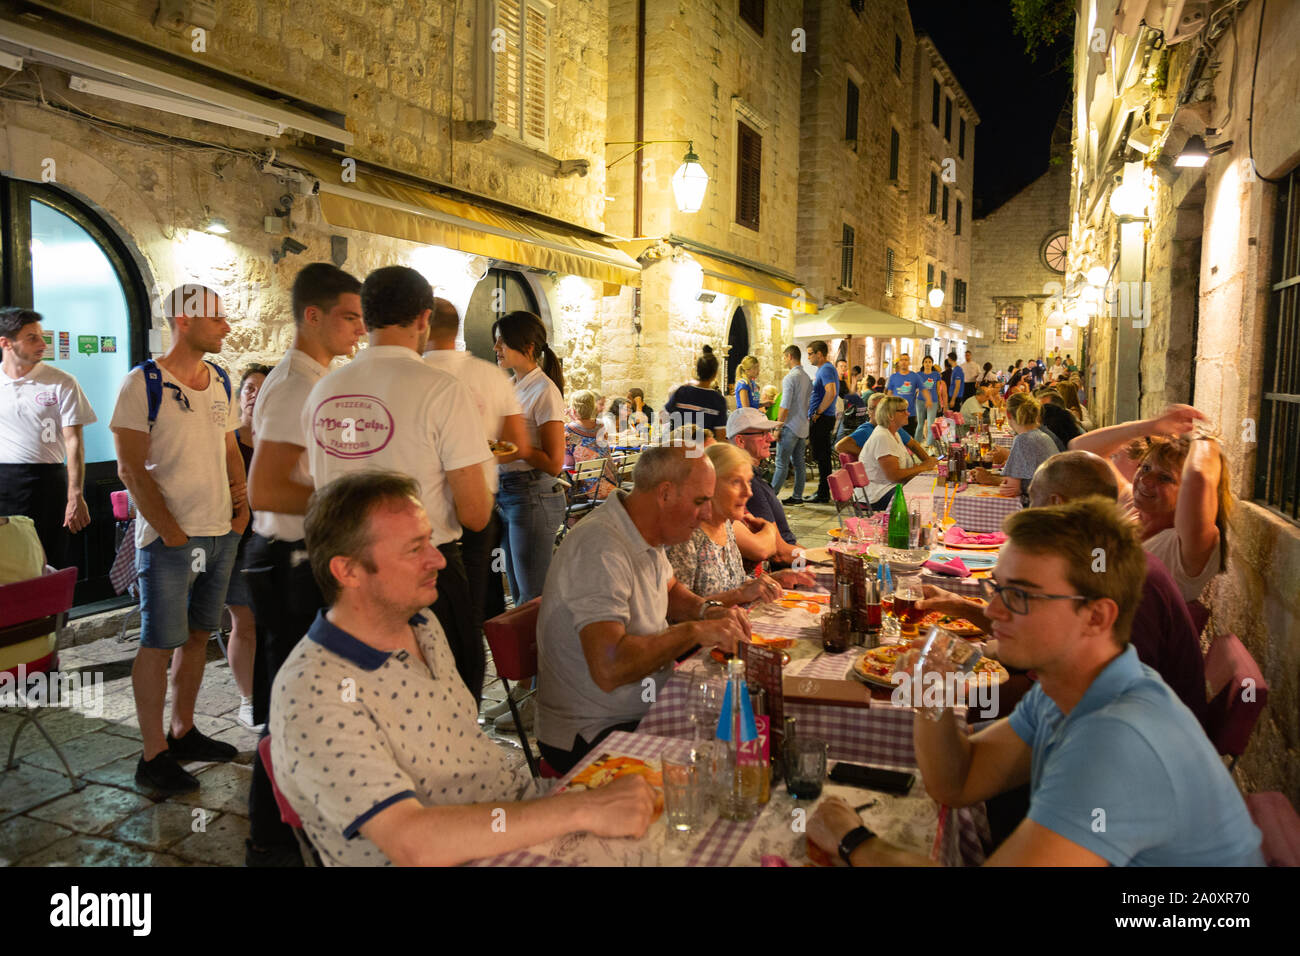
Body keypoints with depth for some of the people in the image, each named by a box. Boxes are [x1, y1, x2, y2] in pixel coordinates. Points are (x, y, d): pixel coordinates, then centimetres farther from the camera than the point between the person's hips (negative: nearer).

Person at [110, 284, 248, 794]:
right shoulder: (143, 383, -9)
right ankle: (153, 756, 10)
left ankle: (182, 732, 28)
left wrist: (241, 498, 4)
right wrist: (172, 532, -15)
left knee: (197, 634, 14)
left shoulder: (220, 382, 11)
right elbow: (132, 469, -12)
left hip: (221, 532, 7)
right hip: (168, 537, -6)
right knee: (159, 642, 0)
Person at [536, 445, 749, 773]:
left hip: (644, 711, 9)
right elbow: (608, 668, -37)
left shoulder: (644, 533, 3)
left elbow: (670, 590, 23)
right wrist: (694, 631, -29)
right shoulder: (601, 550, -27)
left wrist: (707, 611, 2)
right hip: (591, 736, -9)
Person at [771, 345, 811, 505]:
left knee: (781, 463, -4)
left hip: (790, 426, -8)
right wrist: (806, 420, 20)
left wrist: (778, 426, -12)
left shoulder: (790, 378, -15)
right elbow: (809, 403, 14)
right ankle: (797, 496, 14)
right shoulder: (807, 378, 11)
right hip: (803, 426, 8)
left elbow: (785, 406, -18)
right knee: (799, 463, 10)